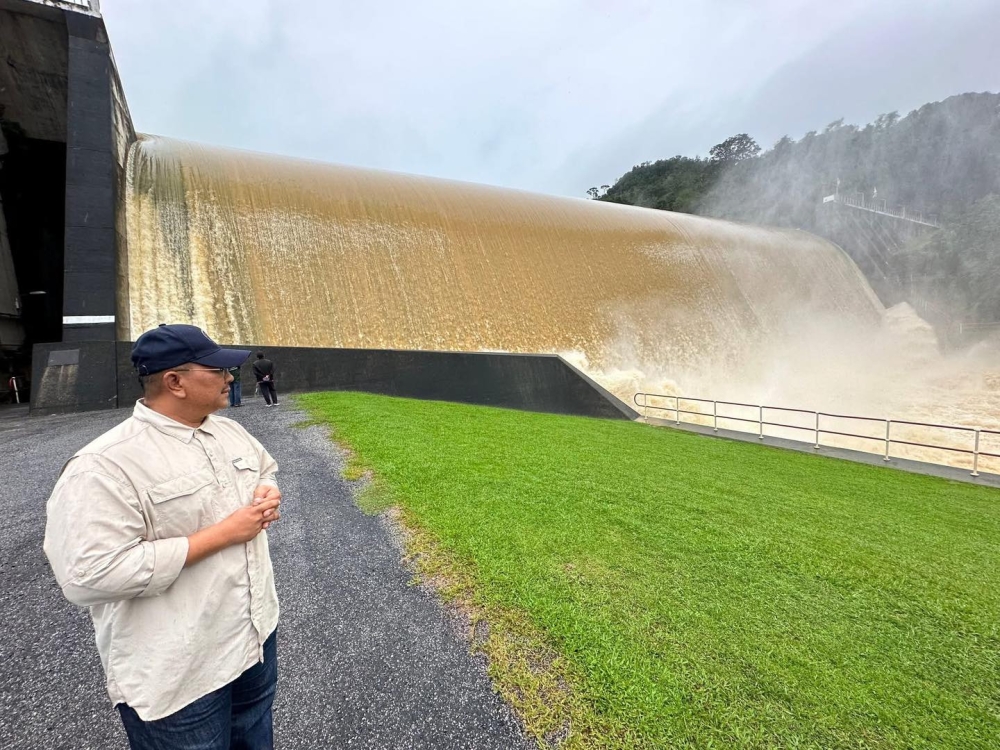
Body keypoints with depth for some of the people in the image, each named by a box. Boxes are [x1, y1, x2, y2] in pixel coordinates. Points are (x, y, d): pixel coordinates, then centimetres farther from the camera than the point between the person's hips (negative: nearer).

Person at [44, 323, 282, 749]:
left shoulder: (229, 430, 1)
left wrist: (268, 495, -6)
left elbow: (266, 469, 18)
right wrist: (222, 533, -26)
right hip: (177, 677, -7)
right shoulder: (104, 466, -22)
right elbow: (90, 575, -27)